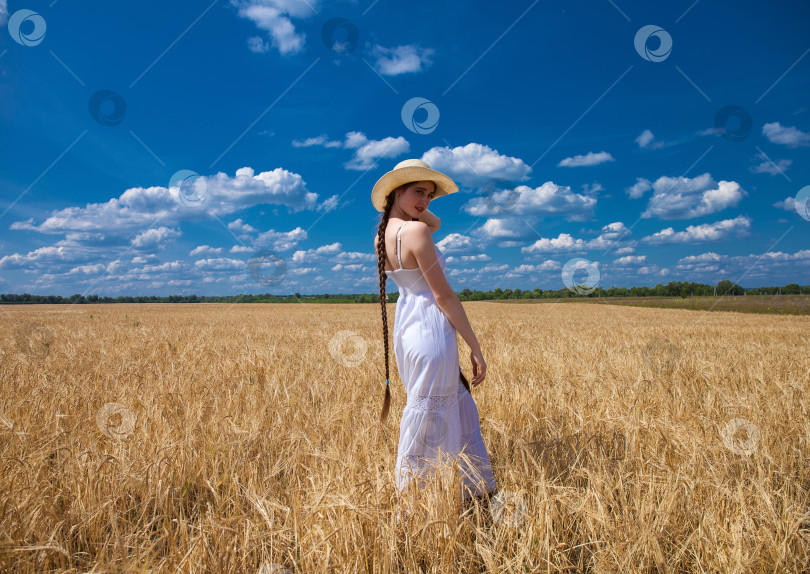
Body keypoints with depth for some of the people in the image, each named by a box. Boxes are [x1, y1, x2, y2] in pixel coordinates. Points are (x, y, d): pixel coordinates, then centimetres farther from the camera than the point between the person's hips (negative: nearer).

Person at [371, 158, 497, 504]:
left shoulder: (382, 234, 9)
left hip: (405, 326, 10)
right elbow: (443, 296, -16)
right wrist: (475, 346, -10)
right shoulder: (414, 231, -16)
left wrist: (412, 206, 10)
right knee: (428, 415, 2)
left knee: (459, 405, 20)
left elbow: (436, 223, 28)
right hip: (431, 329, -10)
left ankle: (478, 489, 33)